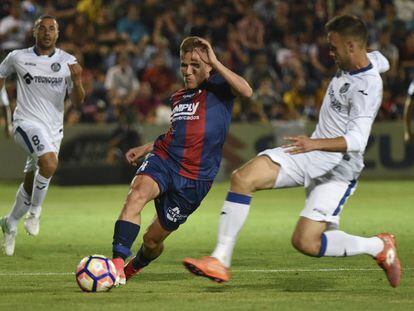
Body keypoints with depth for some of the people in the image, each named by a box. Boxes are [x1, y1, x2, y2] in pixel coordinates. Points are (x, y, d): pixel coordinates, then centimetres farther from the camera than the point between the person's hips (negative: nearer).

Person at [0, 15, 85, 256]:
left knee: (31, 182, 12)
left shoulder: (67, 61, 0)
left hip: (54, 128, 4)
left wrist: (77, 81, -25)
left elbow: (78, 100, -4)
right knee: (50, 164, -30)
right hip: (28, 123, -4)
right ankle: (35, 210, -9)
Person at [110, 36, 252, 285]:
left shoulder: (218, 86, -1)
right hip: (164, 159, 4)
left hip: (195, 177, -4)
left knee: (153, 239, 6)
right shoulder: (179, 97, 19)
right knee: (138, 194, -31)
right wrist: (144, 149, 26)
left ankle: (133, 268, 40)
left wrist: (215, 62, -20)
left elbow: (246, 91, -24)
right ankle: (117, 265, -39)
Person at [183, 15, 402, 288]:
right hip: (310, 155, 9)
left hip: (339, 168, -9)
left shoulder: (367, 87, -22)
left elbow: (357, 140, -33)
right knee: (243, 178, -12)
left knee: (305, 242, -15)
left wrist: (315, 143, -47)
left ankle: (380, 246, 8)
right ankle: (220, 260, -11)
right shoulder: (371, 59, 4)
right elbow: (381, 61, 31)